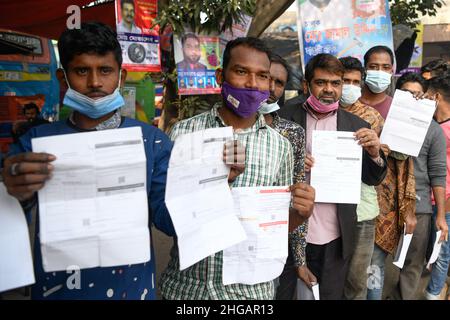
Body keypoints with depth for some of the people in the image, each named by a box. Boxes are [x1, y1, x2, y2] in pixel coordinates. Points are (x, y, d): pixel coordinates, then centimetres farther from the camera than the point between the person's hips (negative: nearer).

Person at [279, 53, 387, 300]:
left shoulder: (357, 127, 2)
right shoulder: (285, 120, -3)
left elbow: (373, 180, 5)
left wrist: (374, 154, -15)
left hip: (335, 238, 1)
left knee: (331, 294, 17)